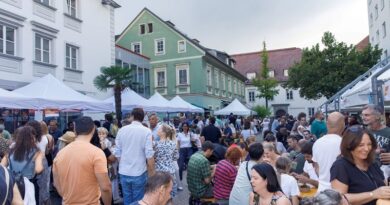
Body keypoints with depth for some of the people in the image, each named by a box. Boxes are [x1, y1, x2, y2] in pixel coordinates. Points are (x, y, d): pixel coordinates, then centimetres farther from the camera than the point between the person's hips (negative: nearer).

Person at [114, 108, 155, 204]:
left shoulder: (121, 130, 0)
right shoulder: (146, 131, -11)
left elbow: (117, 153, 4)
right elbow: (149, 156, -14)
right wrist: (152, 174, -4)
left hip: (123, 172, 3)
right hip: (139, 173, -3)